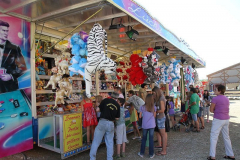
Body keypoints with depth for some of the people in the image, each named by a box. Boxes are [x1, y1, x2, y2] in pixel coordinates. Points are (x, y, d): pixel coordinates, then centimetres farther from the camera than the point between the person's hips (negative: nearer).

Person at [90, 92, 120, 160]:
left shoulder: (106, 100, -2)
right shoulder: (117, 105, 5)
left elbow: (97, 109, -2)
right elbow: (117, 118, 7)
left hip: (102, 122, -2)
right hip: (111, 124, 2)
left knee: (96, 142, 8)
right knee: (110, 143, 16)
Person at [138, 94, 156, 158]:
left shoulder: (142, 107, -9)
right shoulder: (154, 107, -7)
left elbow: (140, 116, -3)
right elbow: (154, 116, 1)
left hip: (145, 125, 0)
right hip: (152, 125, 0)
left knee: (144, 139, 13)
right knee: (151, 139, 8)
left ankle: (141, 153, 23)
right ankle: (151, 154, 17)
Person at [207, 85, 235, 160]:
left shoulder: (215, 98, -13)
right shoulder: (226, 99, 10)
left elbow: (211, 110, -9)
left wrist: (215, 111, 6)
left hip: (218, 120, -7)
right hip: (226, 119, 7)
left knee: (213, 137, 0)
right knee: (226, 137, 18)